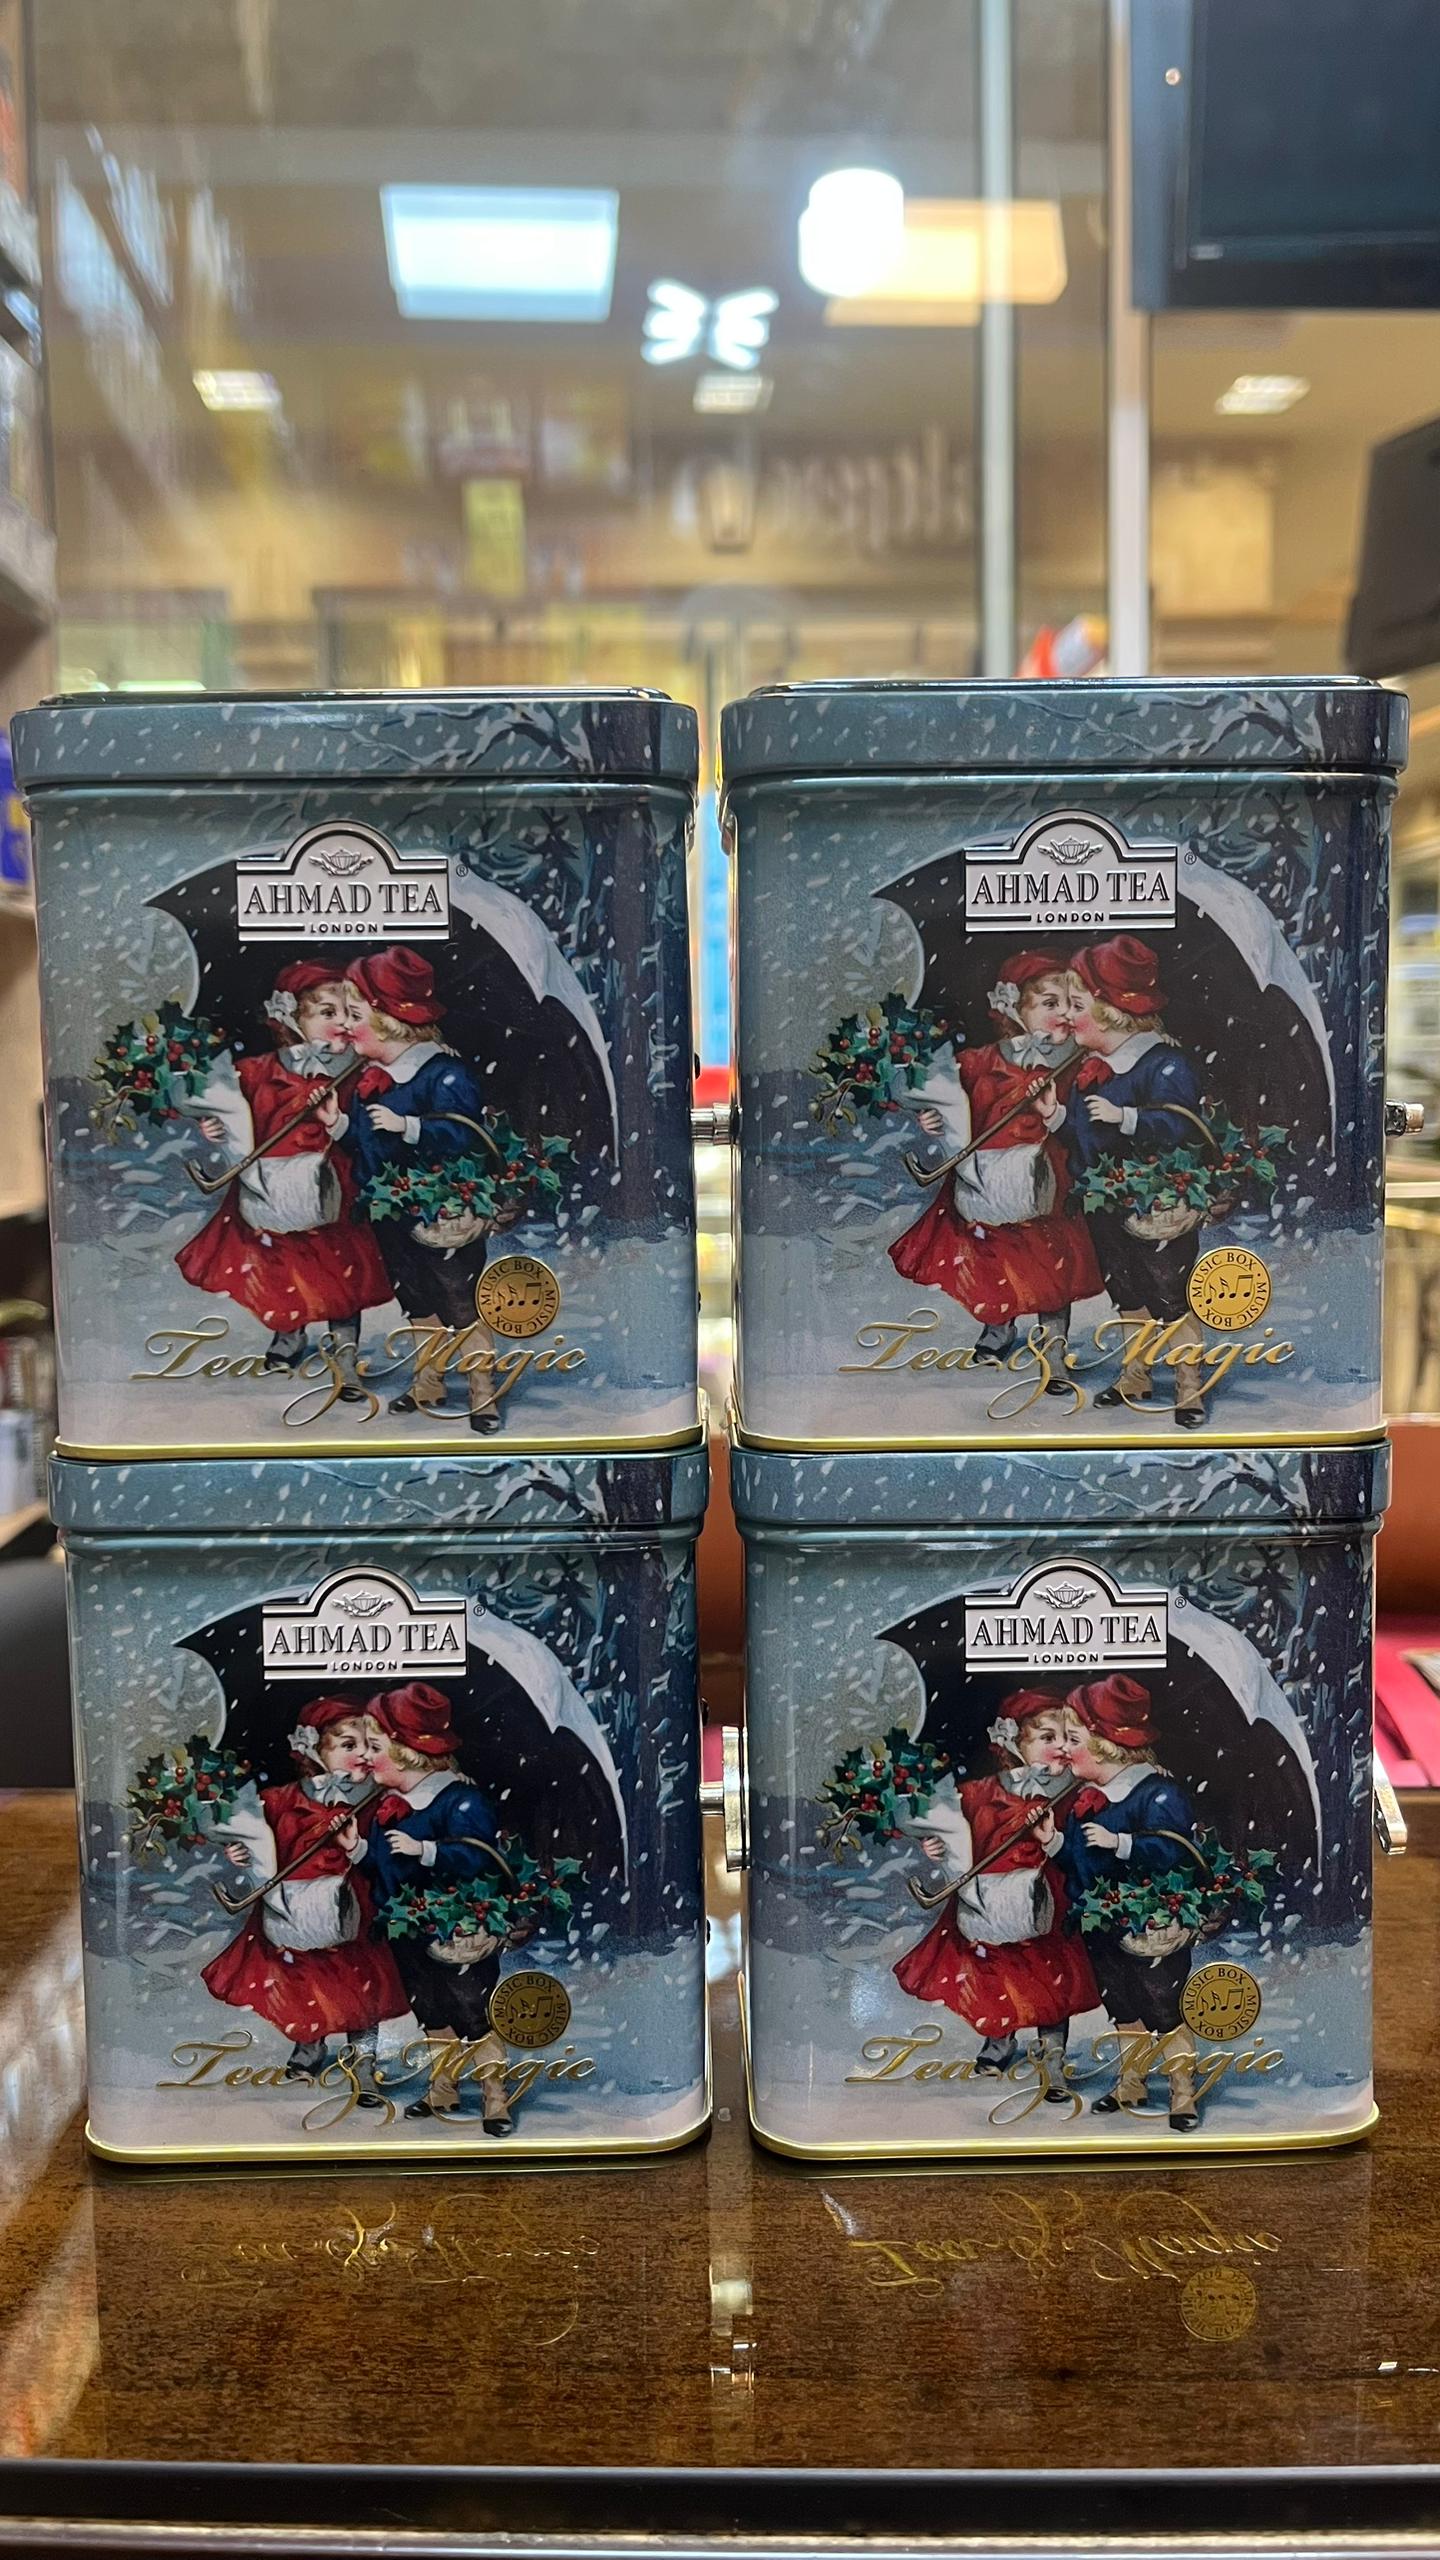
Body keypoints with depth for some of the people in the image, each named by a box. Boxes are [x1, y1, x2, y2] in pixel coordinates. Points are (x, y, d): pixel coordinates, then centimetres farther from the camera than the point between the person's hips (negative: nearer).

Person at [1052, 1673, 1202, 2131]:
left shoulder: (1156, 1793, -20)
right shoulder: (1085, 1798, 5)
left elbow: (1173, 1851, -33)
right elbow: (1077, 1862, 12)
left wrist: (1119, 1843, -40)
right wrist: (1055, 1841, -6)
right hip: (1103, 1929, 8)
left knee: (1165, 2011, 3)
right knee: (1121, 2009, 19)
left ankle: (1183, 2092, 18)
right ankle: (1132, 2084, 33)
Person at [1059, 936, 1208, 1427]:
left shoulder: (1164, 1064, -18)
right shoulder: (1090, 1069, 7)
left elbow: (1180, 1127, -31)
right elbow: (1078, 1138, 15)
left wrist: (1124, 1117, -40)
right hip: (1105, 1210, 8)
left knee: (1172, 1295, 2)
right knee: (1126, 1294, 18)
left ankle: (1190, 1387, 13)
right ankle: (1135, 1377, 31)